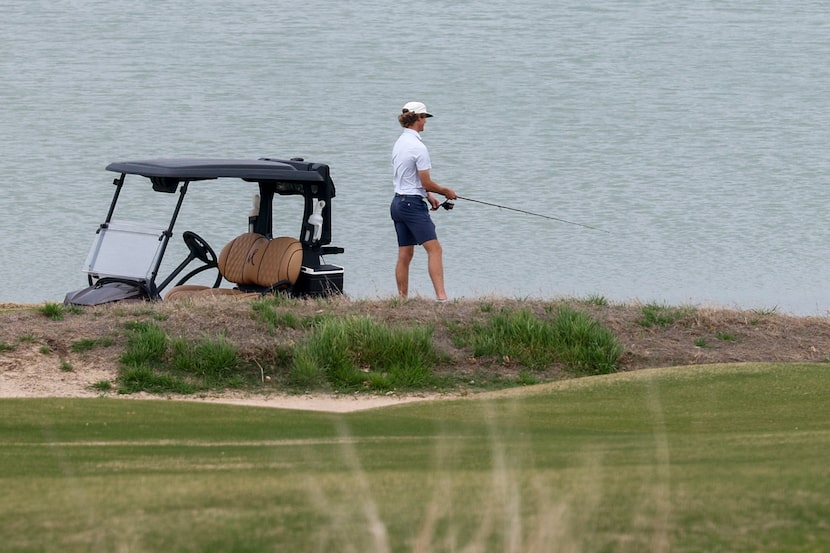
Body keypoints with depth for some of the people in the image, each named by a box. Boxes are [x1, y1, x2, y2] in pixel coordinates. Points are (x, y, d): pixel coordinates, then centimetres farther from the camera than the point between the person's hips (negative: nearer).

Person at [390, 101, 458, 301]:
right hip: (413, 205, -9)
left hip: (398, 202, 9)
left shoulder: (400, 143, 12)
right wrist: (446, 192, 4)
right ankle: (441, 296, -22)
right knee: (434, 249, -13)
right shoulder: (418, 147, -15)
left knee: (405, 255, 10)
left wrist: (428, 195, 18)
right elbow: (426, 182, -13)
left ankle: (402, 298, 10)